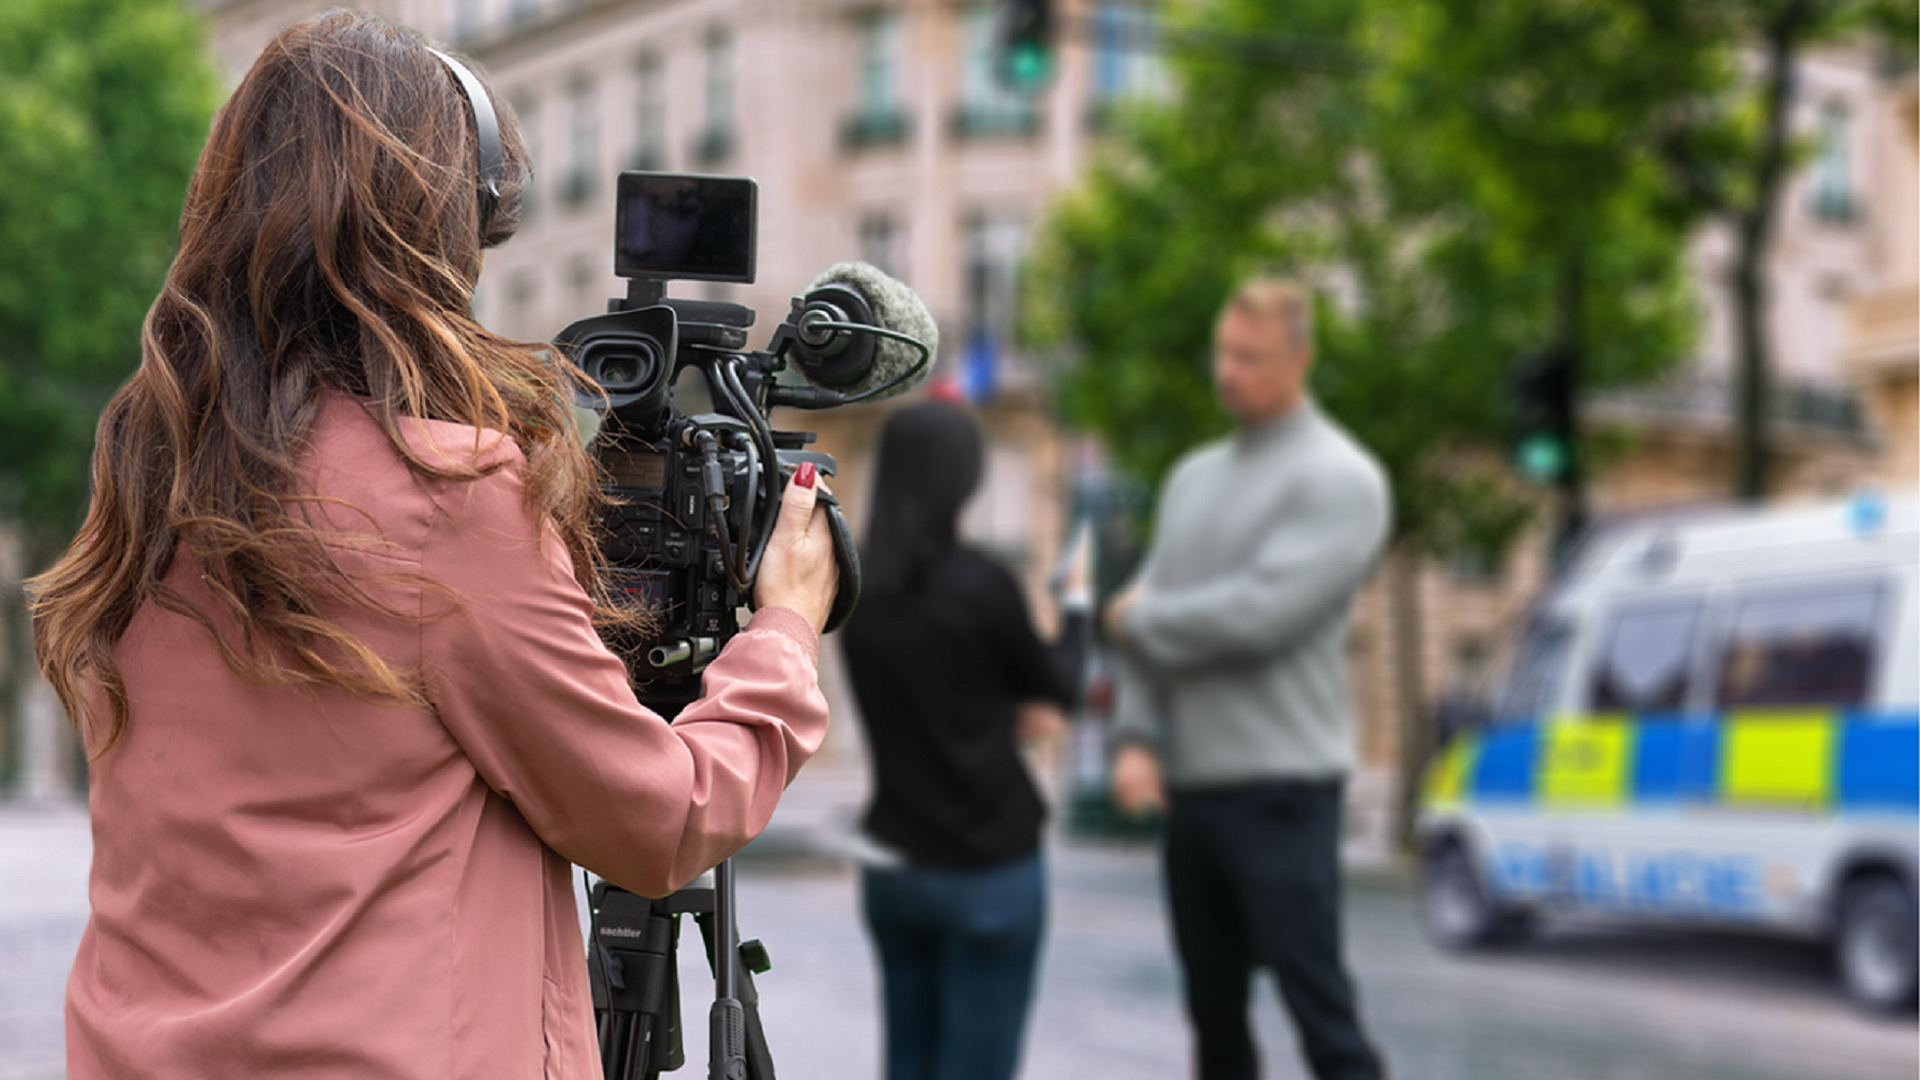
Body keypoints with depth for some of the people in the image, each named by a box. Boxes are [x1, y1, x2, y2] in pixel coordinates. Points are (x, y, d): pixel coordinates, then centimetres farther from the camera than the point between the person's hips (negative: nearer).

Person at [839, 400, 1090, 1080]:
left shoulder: (861, 591, 2)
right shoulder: (980, 584, -15)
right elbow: (1054, 688, 3)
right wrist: (1076, 603, 18)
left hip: (892, 865, 6)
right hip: (987, 870, -6)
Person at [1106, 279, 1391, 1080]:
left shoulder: (1338, 479, -7)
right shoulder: (1193, 478, 15)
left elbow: (1262, 614, -19)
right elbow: (1145, 617, 12)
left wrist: (1141, 617, -4)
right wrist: (1135, 737, -3)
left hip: (1281, 783, -7)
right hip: (1190, 784, 7)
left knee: (1318, 1006, -5)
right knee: (1214, 1010, 12)